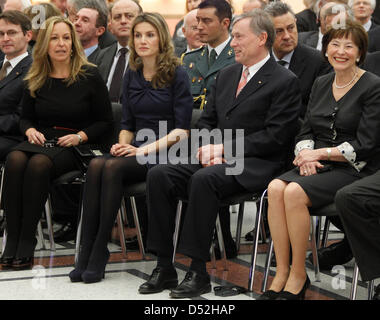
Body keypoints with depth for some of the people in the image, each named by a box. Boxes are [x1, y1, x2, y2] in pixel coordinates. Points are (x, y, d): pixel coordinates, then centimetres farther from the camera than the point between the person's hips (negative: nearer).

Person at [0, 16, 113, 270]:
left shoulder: (89, 76, 2)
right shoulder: (36, 80, 12)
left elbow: (105, 121, 4)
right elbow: (26, 117, 23)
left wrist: (79, 136, -11)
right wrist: (30, 131, 0)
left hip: (75, 148, -3)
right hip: (42, 142, 4)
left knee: (38, 164, -35)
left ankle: (27, 244, -30)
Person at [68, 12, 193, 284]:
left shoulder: (177, 75, -3)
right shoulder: (132, 75, 15)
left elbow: (182, 129, -8)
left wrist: (147, 149, -17)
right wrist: (123, 144, -2)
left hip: (165, 154, -5)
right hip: (136, 151, 5)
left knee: (113, 167, -32)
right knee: (96, 165, -27)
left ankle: (99, 253, -28)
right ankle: (87, 252, -29)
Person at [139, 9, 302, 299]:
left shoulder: (285, 82, -4)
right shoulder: (226, 75, 20)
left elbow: (274, 136, -12)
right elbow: (206, 121, 22)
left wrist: (225, 148, -14)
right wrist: (208, 146, -2)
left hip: (254, 165, -7)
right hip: (218, 158, 7)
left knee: (203, 179, -35)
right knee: (159, 174, -16)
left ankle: (198, 272, -29)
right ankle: (164, 268, -14)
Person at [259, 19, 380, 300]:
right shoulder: (321, 84, 15)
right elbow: (306, 131, 14)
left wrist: (321, 153, -12)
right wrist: (307, 155, -8)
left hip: (355, 170, -6)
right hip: (317, 168, 6)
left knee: (295, 192, -30)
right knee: (276, 188, -25)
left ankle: (298, 275, -18)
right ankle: (282, 274, -22)